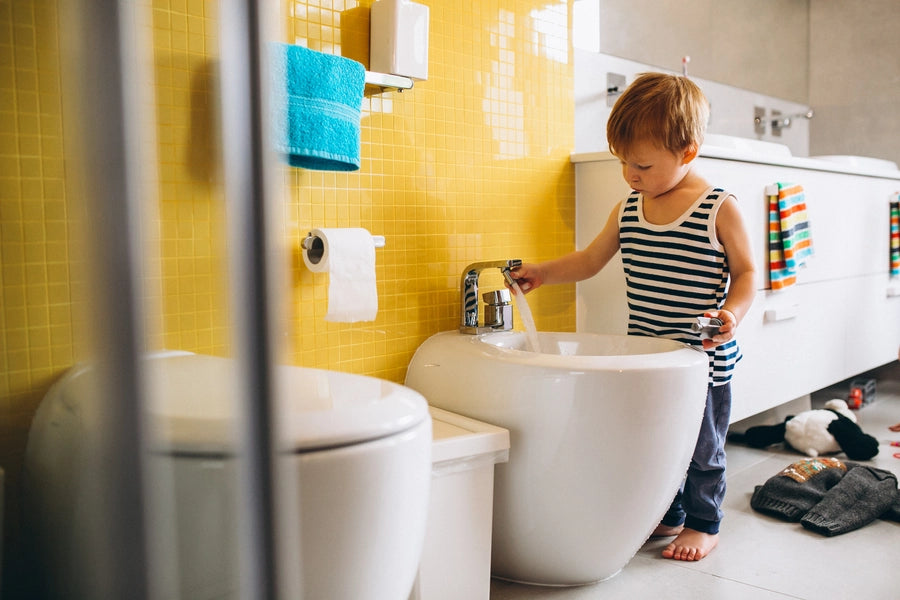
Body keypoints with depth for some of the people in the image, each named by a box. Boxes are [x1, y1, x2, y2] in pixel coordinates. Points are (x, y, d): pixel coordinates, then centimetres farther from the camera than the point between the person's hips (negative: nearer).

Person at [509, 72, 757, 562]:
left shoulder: (719, 209, -11)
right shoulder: (627, 211, 3)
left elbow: (745, 272, -5)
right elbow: (590, 260, 13)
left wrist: (732, 312, -23)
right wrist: (543, 273, 3)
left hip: (704, 359, -5)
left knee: (701, 447, 10)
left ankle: (703, 523, 30)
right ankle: (667, 516, 35)